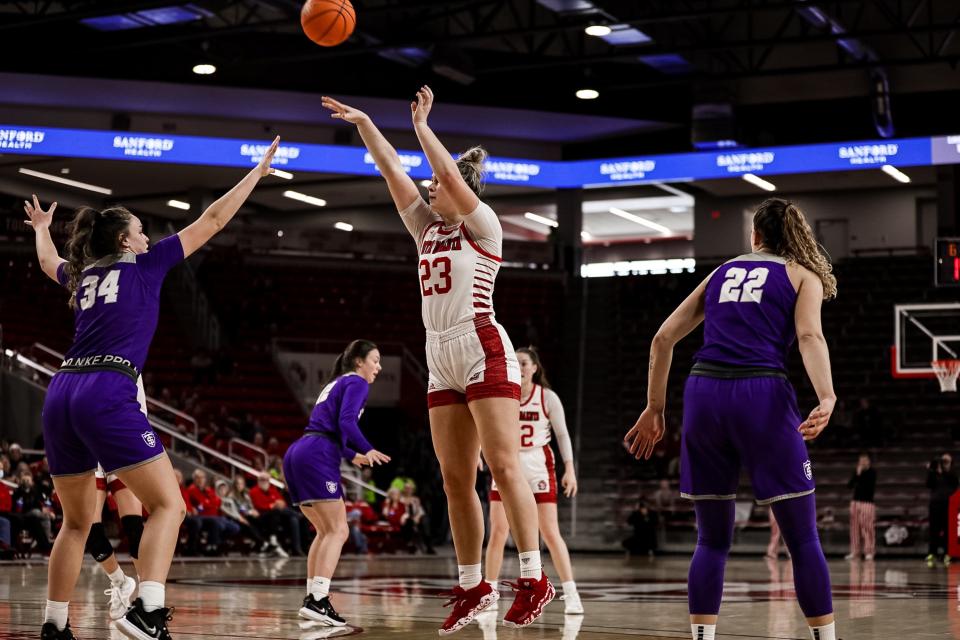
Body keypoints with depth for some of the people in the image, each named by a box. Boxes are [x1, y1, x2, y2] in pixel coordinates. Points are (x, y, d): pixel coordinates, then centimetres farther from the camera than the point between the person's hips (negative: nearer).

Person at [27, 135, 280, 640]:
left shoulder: (82, 275, 24)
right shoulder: (146, 264, 10)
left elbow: (49, 262, 49)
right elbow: (212, 220, 15)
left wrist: (41, 228, 69)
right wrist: (258, 172, 23)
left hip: (60, 395, 7)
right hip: (108, 394, -6)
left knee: (77, 520, 16)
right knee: (167, 504, -4)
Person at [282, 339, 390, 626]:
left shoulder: (336, 384, 28)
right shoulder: (357, 383, 1)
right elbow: (346, 421, -15)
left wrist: (352, 455, 42)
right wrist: (368, 450, -18)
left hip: (296, 455, 9)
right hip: (318, 457, -9)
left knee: (326, 531, 16)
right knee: (338, 530, -10)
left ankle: (312, 597, 11)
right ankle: (318, 600, -22)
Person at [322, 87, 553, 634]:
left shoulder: (482, 225, 0)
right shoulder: (428, 228, 19)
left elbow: (450, 174, -14)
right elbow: (392, 170, 16)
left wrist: (421, 125, -8)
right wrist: (363, 122, 12)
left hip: (485, 352, -7)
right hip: (443, 362, 7)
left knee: (504, 465, -14)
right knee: (456, 480, 5)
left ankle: (534, 578, -15)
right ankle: (472, 586, 9)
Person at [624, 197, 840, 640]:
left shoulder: (723, 272, 24)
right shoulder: (803, 275, 14)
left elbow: (663, 339, 19)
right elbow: (809, 335, -6)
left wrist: (654, 408, 24)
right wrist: (826, 399, -19)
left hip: (703, 392, 4)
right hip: (761, 393, -3)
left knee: (712, 539, 11)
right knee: (803, 539, 3)